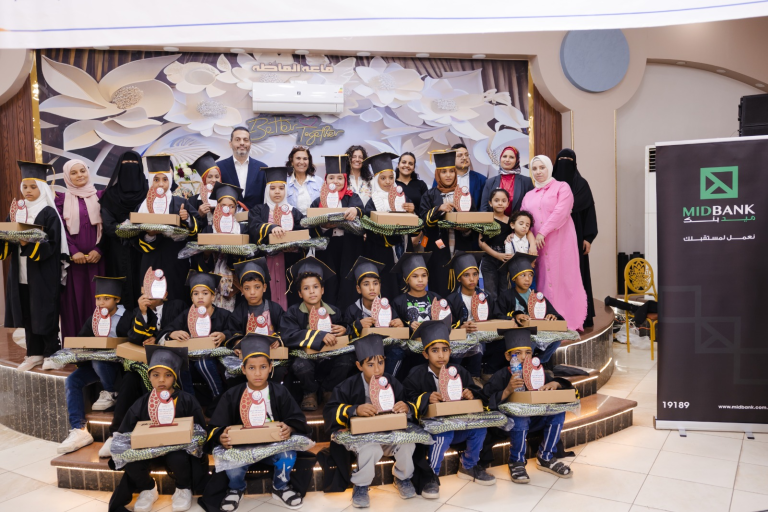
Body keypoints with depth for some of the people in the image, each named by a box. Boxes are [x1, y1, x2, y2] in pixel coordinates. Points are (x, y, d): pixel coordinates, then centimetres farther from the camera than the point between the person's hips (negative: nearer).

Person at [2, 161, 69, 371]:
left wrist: (29, 243, -29)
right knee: (27, 314, 10)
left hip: (44, 275, -6)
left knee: (46, 313, 0)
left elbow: (50, 245, -14)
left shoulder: (49, 214, -6)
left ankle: (51, 353, 12)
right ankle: (34, 353, 20)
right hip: (21, 273, 6)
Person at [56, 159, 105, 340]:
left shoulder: (100, 196, 9)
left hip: (96, 257, 0)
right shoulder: (62, 199, 7)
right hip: (72, 258, 0)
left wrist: (98, 250, -10)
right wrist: (73, 252, -13)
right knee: (74, 299, 0)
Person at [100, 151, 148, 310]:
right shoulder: (111, 194, 5)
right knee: (121, 286, 0)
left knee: (139, 284, -1)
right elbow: (107, 224, -4)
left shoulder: (147, 191, 5)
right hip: (118, 252, 0)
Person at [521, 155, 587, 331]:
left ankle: (567, 321, 1)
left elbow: (561, 212, -10)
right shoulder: (529, 196, 19)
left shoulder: (562, 187, 4)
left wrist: (543, 232, -15)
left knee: (562, 278, -5)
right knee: (543, 280, 2)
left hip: (560, 241, -4)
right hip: (539, 244, 5)